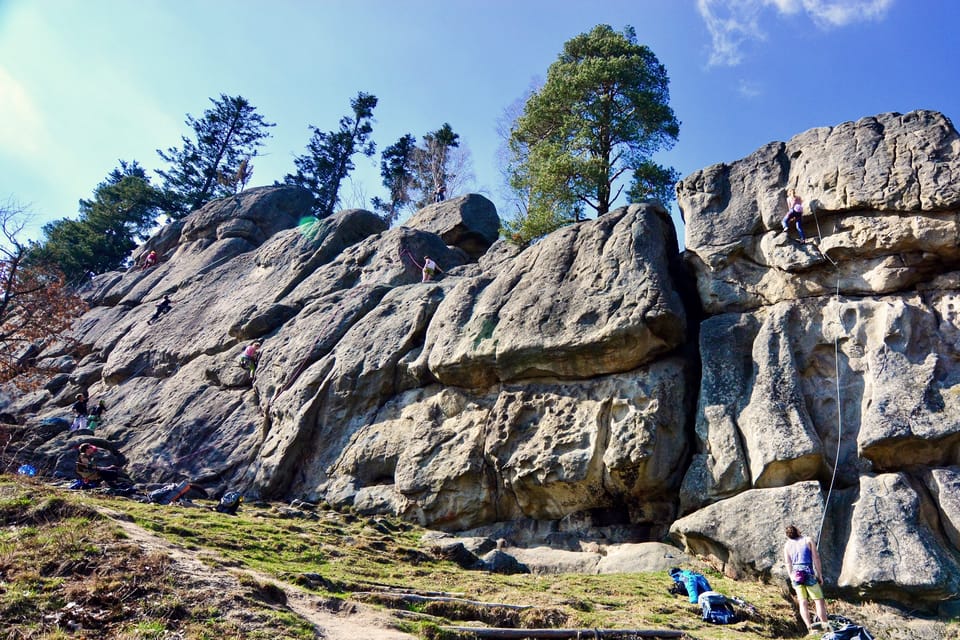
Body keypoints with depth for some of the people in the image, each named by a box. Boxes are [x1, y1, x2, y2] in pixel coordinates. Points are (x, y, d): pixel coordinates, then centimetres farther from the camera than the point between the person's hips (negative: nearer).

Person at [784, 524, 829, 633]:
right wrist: (820, 574, 3)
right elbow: (816, 558, -3)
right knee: (819, 600, 5)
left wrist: (792, 578, 12)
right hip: (809, 573, -3)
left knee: (802, 602, 3)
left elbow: (788, 563, 6)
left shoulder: (787, 545, 7)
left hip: (796, 575, 3)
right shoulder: (808, 540, 0)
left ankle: (810, 628, -1)